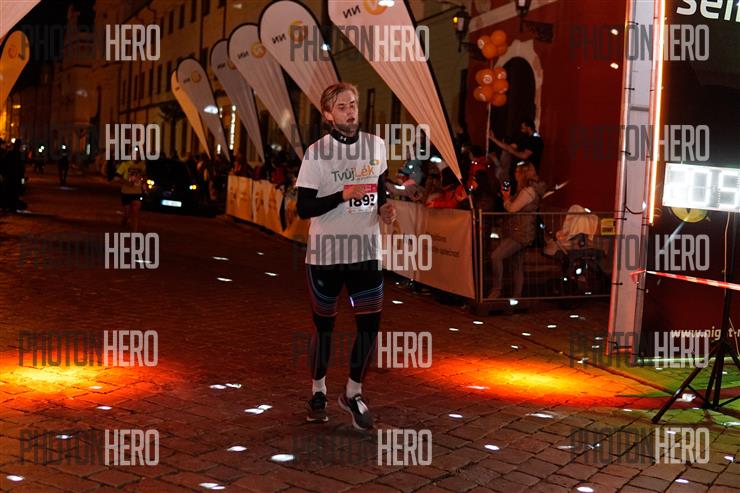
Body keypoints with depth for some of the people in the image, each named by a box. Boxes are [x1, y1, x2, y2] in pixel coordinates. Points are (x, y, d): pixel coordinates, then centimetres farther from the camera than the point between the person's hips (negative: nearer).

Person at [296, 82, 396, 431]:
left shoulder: (376, 146, 4)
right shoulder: (317, 152, -9)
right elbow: (303, 208, -12)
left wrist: (384, 208, -1)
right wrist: (343, 196, -24)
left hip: (366, 251, 3)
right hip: (325, 253, -3)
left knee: (370, 323, 0)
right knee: (324, 324, 10)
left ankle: (353, 393, 20)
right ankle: (318, 392, 29)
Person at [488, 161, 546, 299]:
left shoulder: (528, 191, -16)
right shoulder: (529, 190, 17)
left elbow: (512, 208, -16)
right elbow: (514, 207, 20)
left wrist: (506, 197, 1)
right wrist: (508, 196, 11)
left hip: (521, 234, -11)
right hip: (519, 232, 11)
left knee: (496, 256, -20)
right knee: (518, 265, 13)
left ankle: (496, 289, -14)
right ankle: (516, 295, 18)